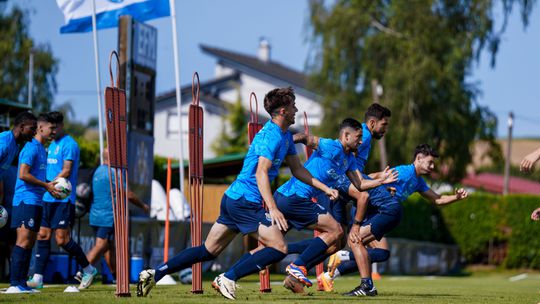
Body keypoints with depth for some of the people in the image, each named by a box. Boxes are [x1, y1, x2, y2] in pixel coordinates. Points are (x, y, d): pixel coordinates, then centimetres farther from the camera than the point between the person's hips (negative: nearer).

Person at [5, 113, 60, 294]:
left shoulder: (42, 149, 19)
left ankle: (22, 284, 9)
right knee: (23, 241, -13)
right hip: (26, 200, -10)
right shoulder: (31, 148, -11)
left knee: (30, 243, 8)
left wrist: (51, 186, 10)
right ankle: (14, 284, -16)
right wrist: (46, 185, -13)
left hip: (36, 202, 10)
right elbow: (23, 174, -18)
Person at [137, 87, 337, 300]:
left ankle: (155, 273, 7)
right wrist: (272, 209, -34)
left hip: (233, 198, 10)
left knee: (209, 251, 11)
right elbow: (261, 173, -26)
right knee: (279, 248, -12)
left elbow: (298, 170, 25)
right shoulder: (271, 136, -16)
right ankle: (227, 280, -15)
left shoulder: (285, 136, 16)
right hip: (245, 201, -10)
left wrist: (324, 188, 20)